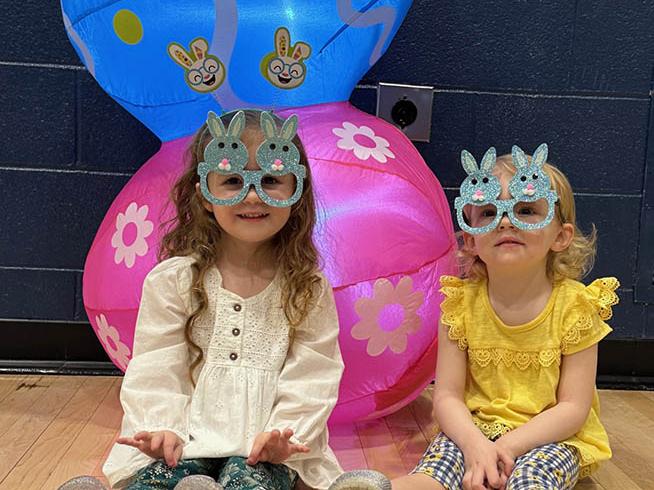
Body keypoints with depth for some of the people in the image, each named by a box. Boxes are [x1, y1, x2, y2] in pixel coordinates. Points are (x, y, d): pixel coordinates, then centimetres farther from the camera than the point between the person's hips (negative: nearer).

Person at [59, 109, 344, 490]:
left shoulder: (310, 289, 3)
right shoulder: (172, 280, 2)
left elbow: (312, 377, 0)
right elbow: (156, 369, 0)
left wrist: (283, 434, -15)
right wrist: (164, 429, -15)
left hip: (267, 448, 0)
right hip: (187, 438, 0)